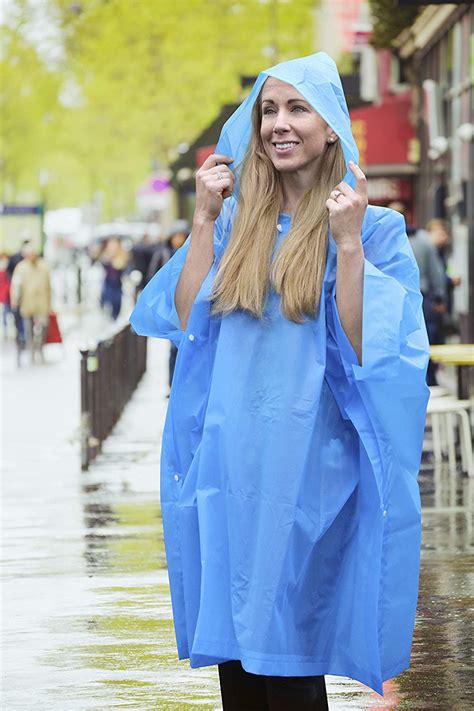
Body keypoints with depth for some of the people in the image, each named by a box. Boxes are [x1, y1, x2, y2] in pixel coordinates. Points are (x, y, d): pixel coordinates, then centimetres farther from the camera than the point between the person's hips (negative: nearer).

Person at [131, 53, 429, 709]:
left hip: (308, 469, -4)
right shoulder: (236, 219, 10)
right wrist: (204, 220, -3)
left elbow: (364, 350, -12)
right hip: (227, 461, 4)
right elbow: (186, 322, 1)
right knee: (232, 643, 10)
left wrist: (347, 244, -20)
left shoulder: (375, 228, -4)